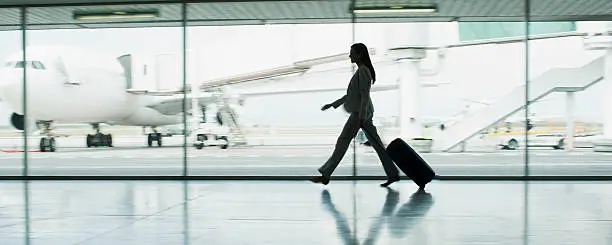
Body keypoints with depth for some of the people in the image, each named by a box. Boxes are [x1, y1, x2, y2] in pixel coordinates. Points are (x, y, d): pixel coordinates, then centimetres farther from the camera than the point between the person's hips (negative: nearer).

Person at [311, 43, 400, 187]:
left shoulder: (363, 71, -11)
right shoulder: (361, 71, 18)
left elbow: (365, 96, -18)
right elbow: (352, 94, 23)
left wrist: (361, 118, -22)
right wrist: (333, 105, 23)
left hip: (360, 113, -10)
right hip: (364, 113, 10)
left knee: (343, 141, -5)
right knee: (376, 144, 8)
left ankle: (325, 174, 0)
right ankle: (393, 174, 10)